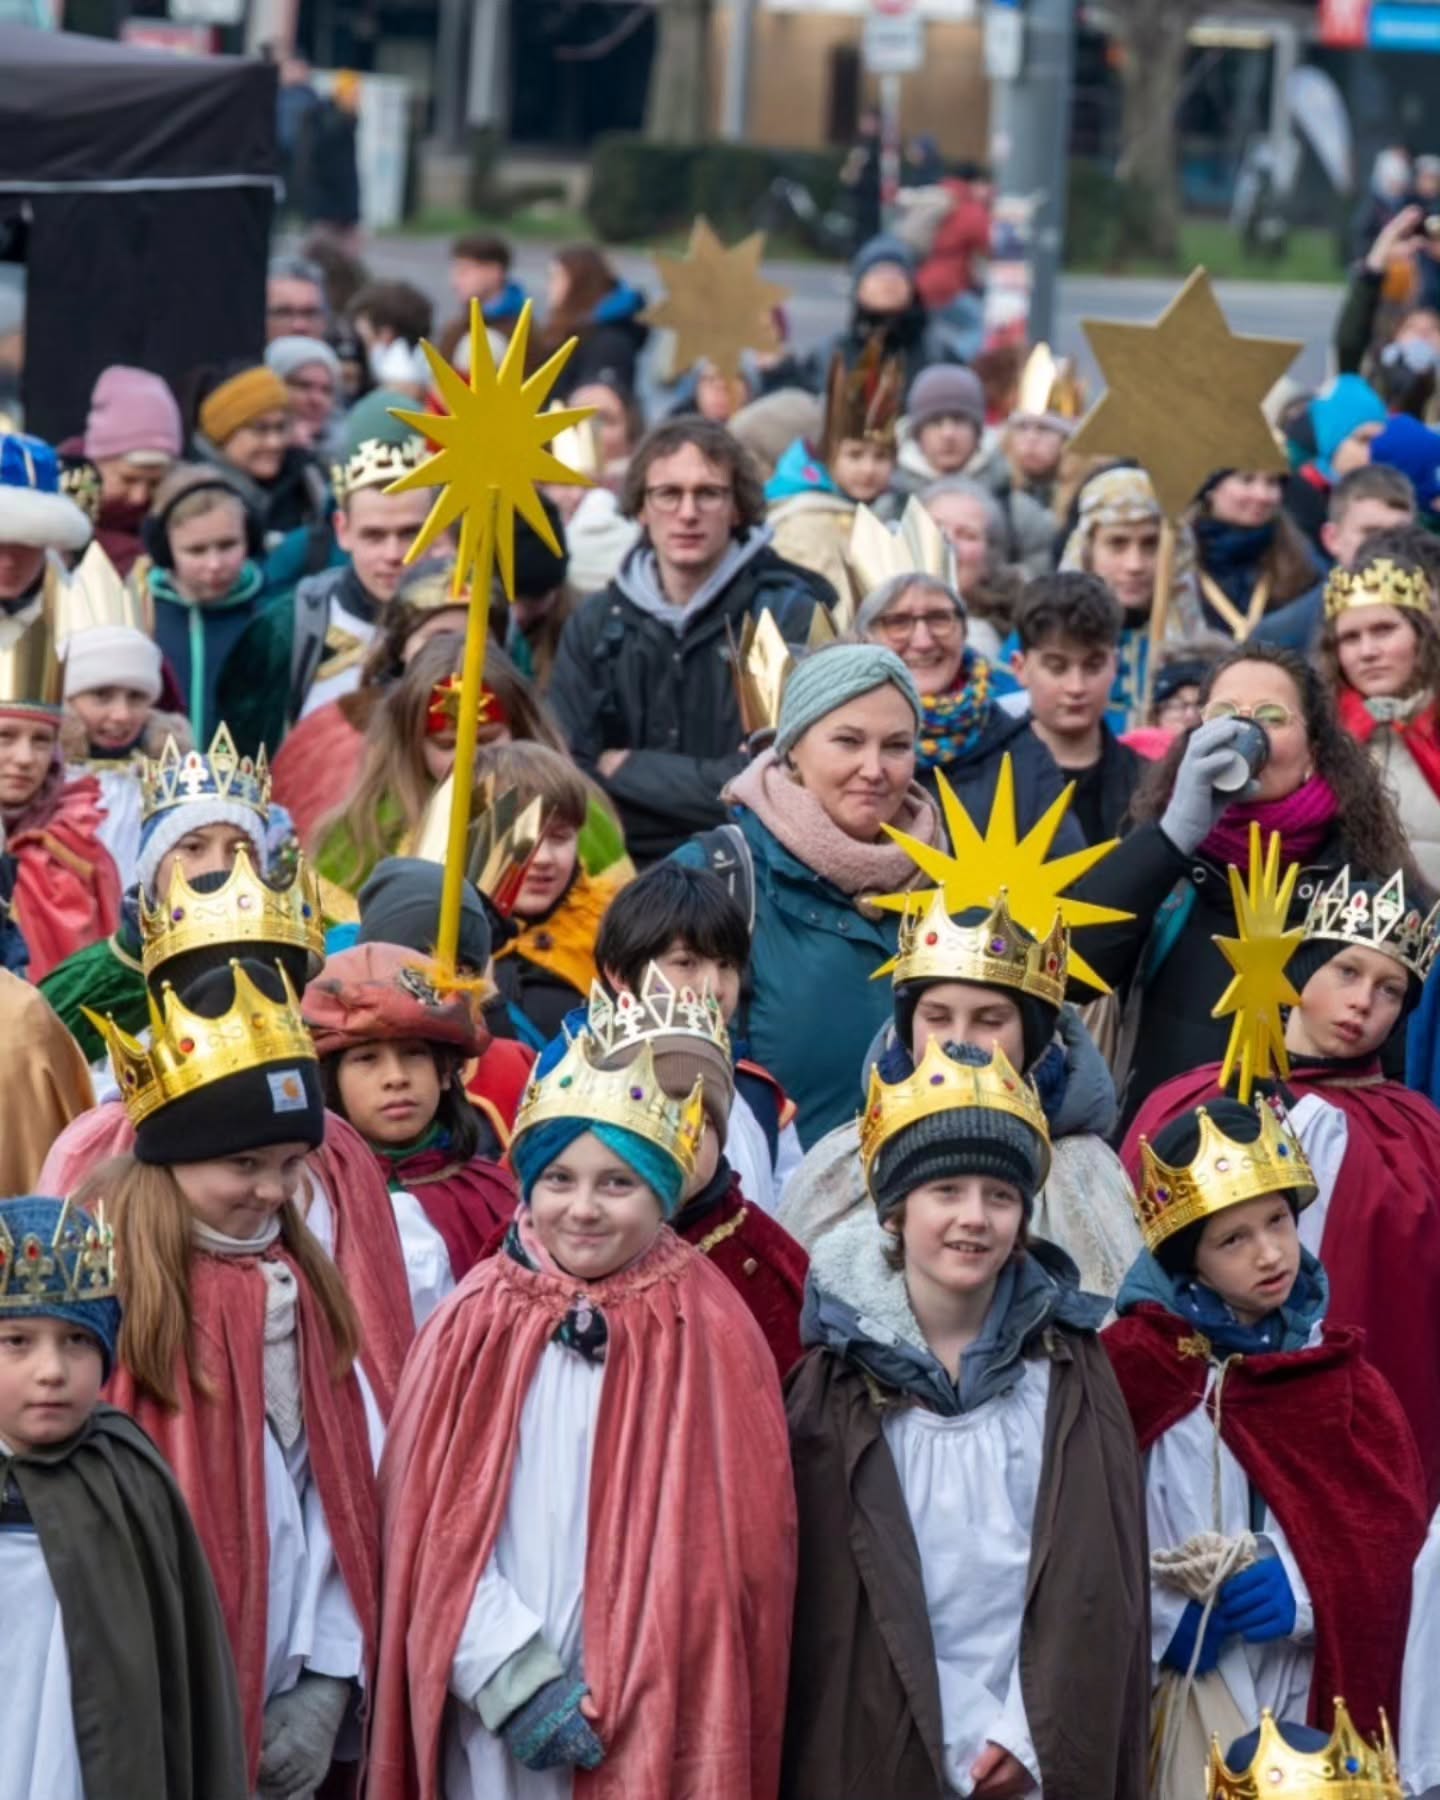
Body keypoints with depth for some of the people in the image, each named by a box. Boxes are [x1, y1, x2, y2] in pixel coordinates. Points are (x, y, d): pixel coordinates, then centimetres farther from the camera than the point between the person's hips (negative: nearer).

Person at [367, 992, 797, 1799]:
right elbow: (438, 1527, -1)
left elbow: (723, 1546, -1)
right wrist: (517, 1682, -12)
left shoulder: (709, 1338, 0)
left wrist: (622, 1698, -8)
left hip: (659, 1732, -1)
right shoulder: (476, 1326, 3)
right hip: (495, 1732, 1)